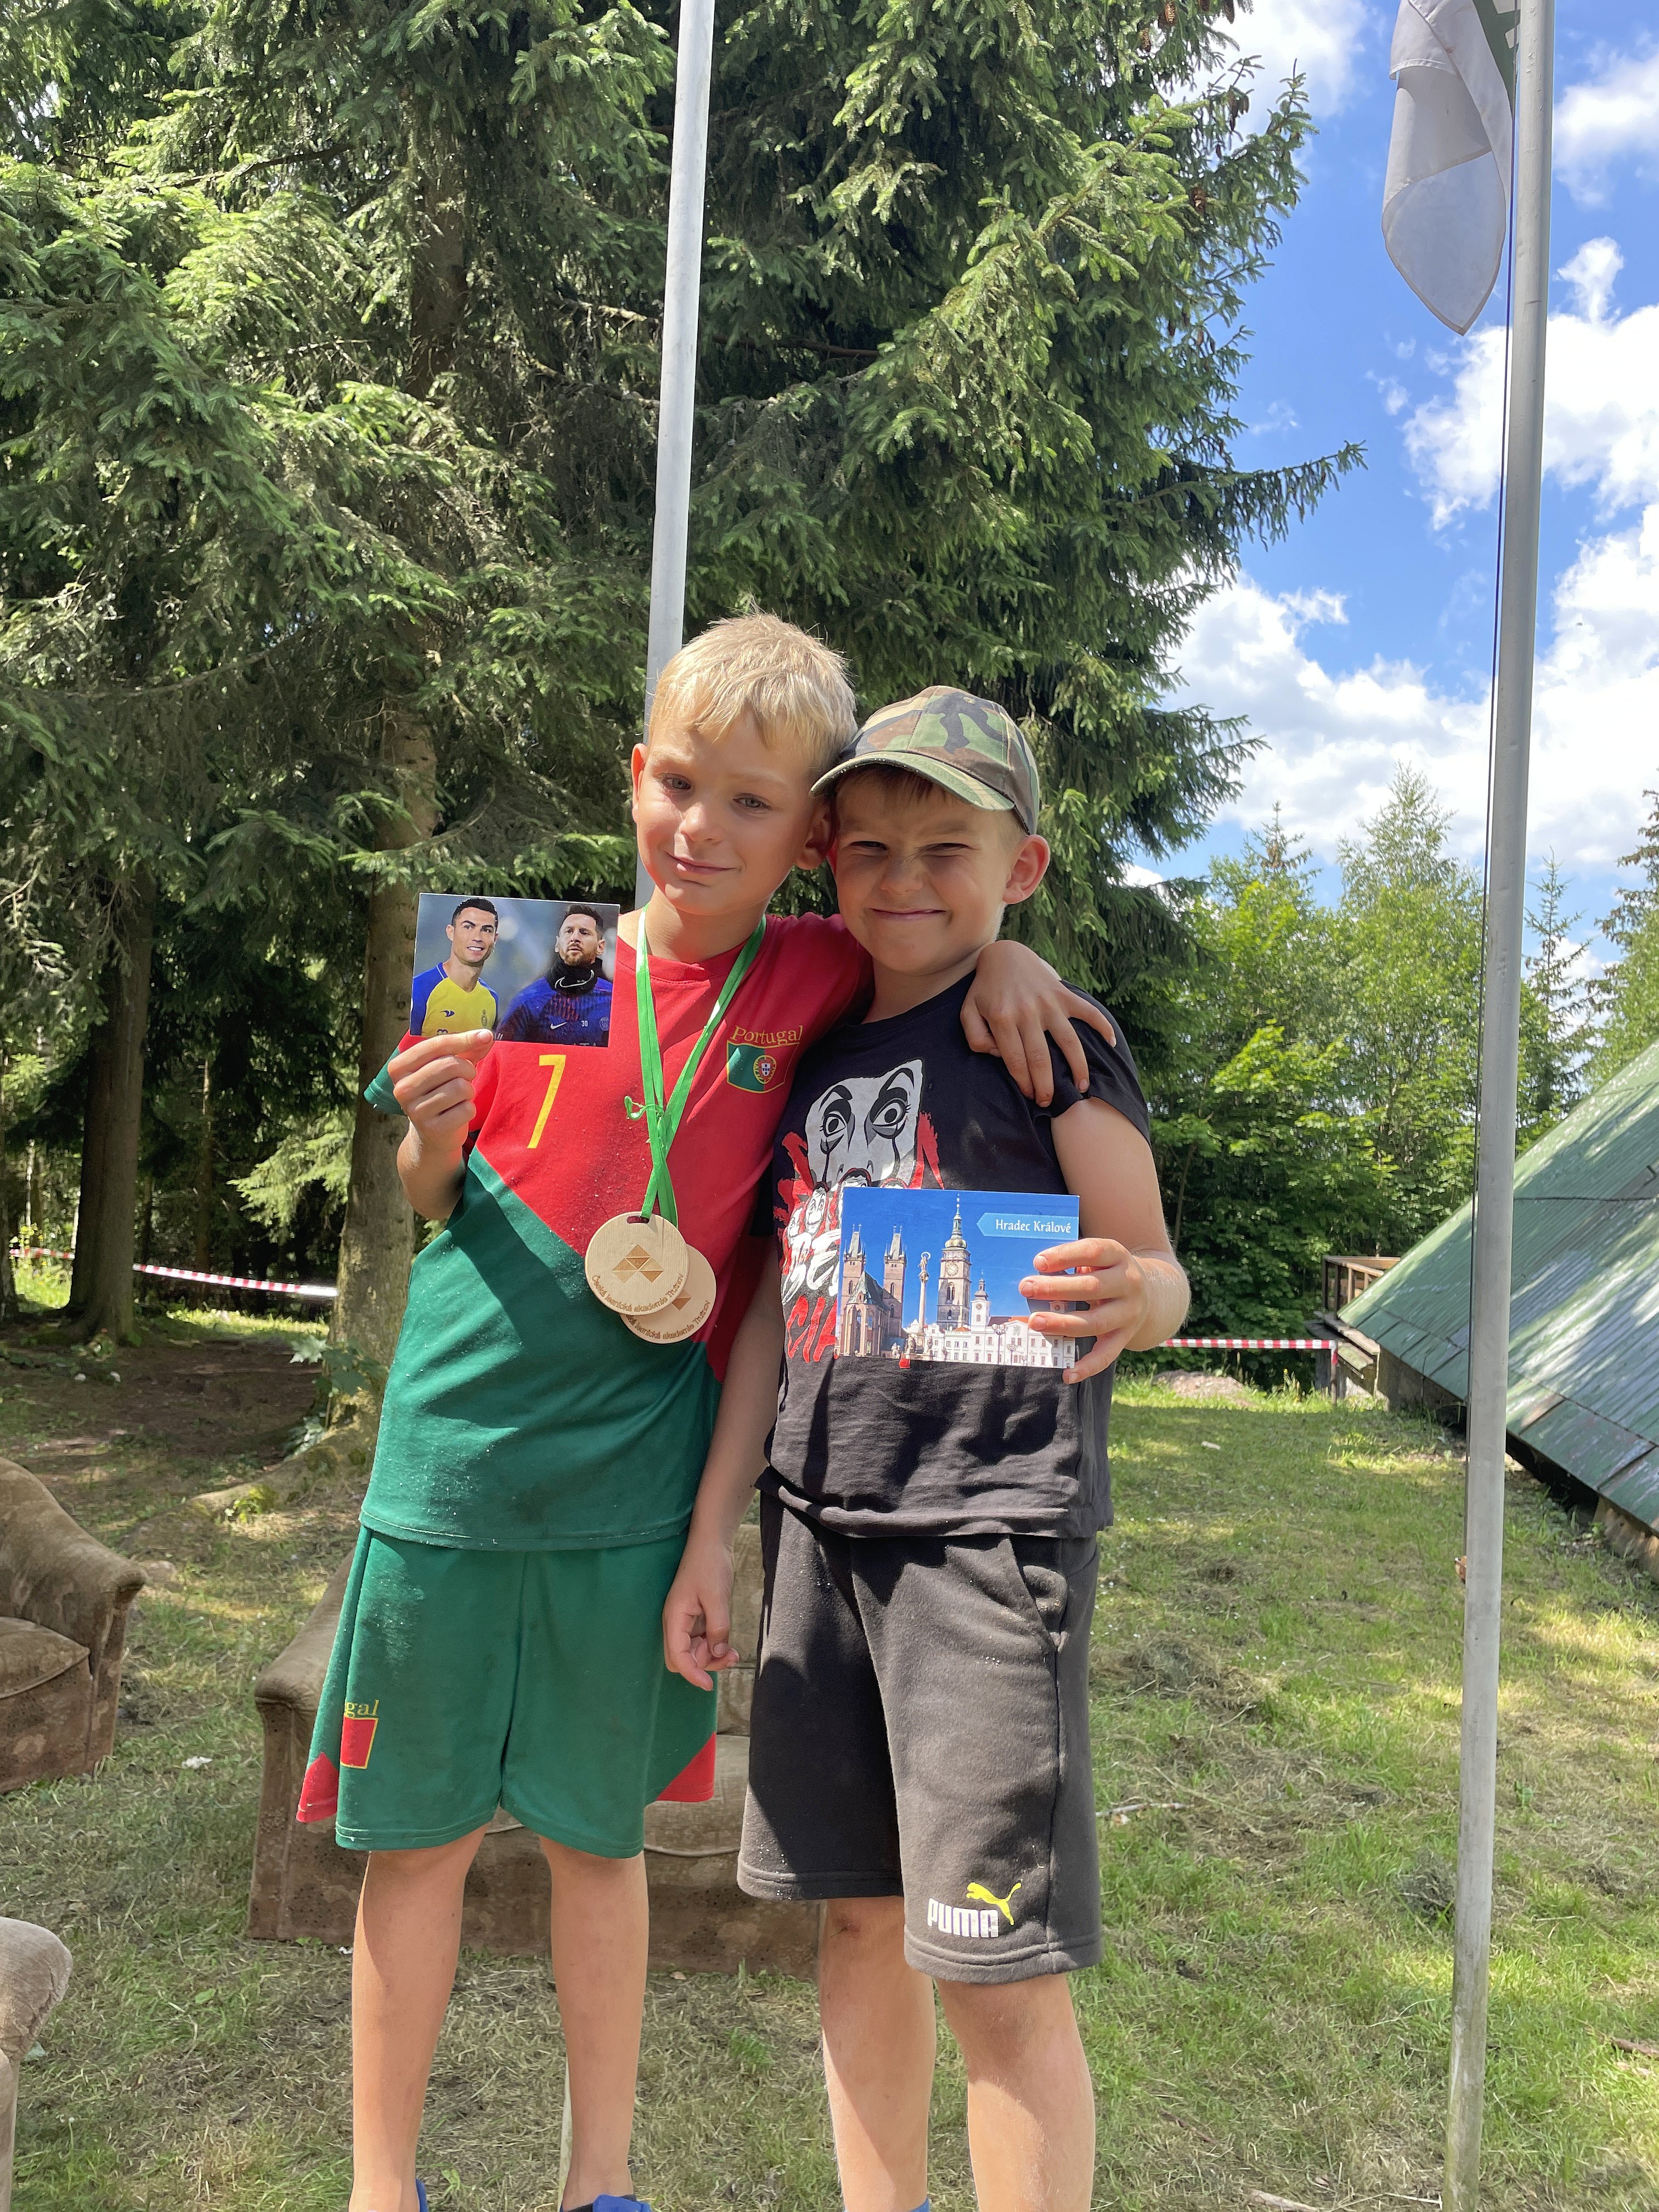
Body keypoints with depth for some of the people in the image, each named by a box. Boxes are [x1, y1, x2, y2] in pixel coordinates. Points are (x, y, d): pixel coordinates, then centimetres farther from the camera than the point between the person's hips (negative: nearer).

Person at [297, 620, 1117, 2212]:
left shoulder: (820, 977, -4)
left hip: (632, 1483, 0)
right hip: (457, 1449, 1)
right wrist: (434, 1148, -15)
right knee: (417, 1827, 11)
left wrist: (1000, 952, -6)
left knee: (596, 1832, 14)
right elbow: (432, 1205, 7)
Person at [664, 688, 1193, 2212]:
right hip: (822, 1525, 6)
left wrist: (1127, 1299, -30)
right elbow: (776, 1308, 14)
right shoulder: (811, 1058, 13)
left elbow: (1155, 1270, -5)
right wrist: (709, 1536, 13)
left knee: (998, 1962, -2)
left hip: (992, 1522, -5)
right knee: (858, 1914, 15)